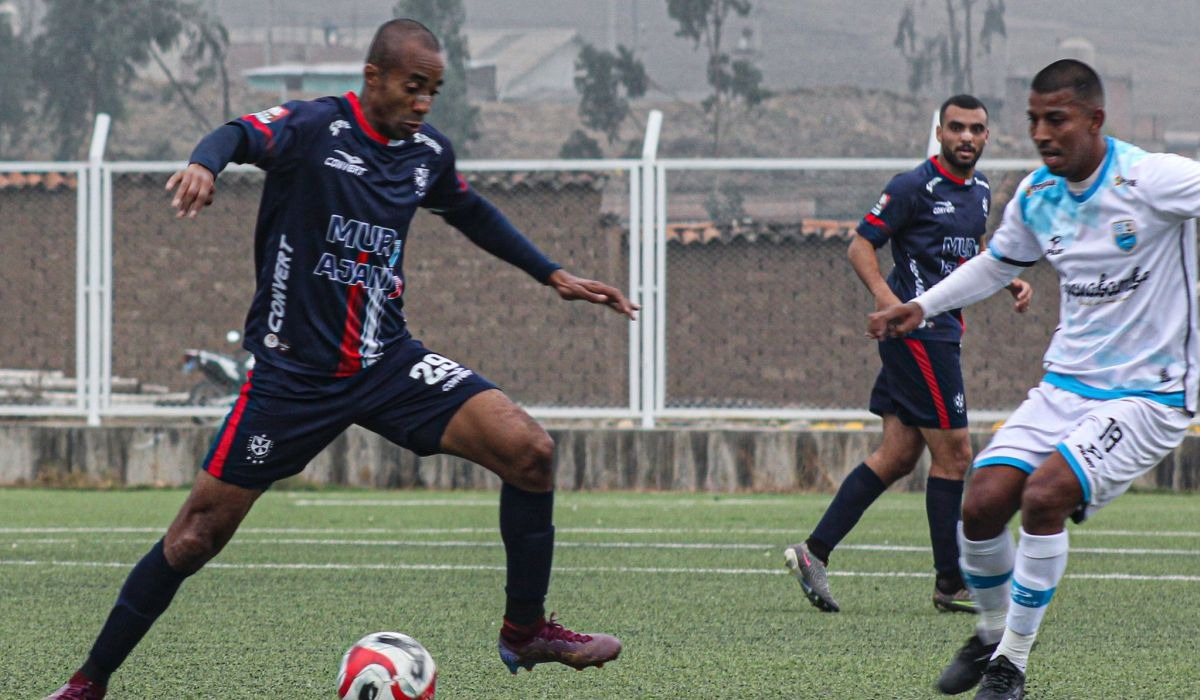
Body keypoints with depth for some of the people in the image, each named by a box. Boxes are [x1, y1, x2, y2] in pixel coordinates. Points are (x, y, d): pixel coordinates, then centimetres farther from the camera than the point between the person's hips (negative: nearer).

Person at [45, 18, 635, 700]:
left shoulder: (429, 151, 6)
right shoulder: (315, 127, -11)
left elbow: (471, 211, 26)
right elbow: (243, 134, -28)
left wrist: (555, 276, 24)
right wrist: (206, 162, -51)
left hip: (388, 362, 5)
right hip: (292, 373, -4)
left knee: (530, 449, -14)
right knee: (197, 535, -3)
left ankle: (525, 631, 2)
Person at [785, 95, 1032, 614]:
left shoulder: (980, 191, 15)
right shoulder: (914, 187, -10)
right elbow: (861, 245, -11)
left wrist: (1009, 280, 15)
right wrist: (883, 294, -26)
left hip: (943, 332, 9)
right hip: (918, 331, -9)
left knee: (898, 455, 7)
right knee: (952, 453, -7)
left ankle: (814, 551, 10)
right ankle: (950, 584, 0)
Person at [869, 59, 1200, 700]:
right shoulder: (1036, 196, 4)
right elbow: (998, 263, 23)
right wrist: (922, 307, 17)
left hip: (1147, 395, -6)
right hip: (1065, 386, 6)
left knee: (1044, 496, -25)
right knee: (982, 505, -9)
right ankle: (992, 633, 21)